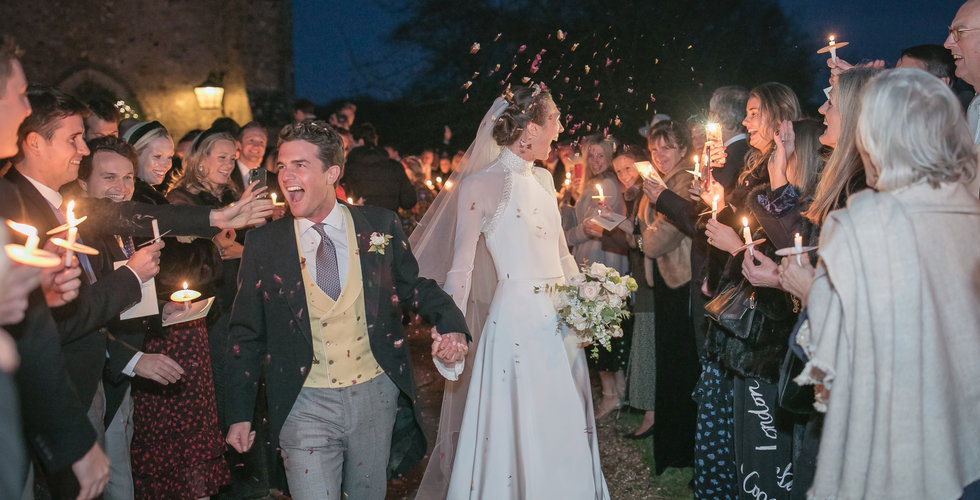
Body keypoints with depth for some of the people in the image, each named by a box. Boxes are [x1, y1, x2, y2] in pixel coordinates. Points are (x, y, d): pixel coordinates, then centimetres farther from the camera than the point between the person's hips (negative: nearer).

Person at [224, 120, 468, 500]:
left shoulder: (380, 226, -2)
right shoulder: (262, 244, -4)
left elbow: (413, 285, 11)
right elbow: (247, 335, 3)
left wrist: (450, 323, -9)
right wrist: (240, 415, 4)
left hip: (376, 396, 2)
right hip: (305, 407, -1)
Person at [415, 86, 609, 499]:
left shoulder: (542, 179, 11)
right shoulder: (480, 184, -10)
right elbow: (460, 268, -9)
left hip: (562, 321, 7)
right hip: (518, 321, -7)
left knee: (565, 433, 15)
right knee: (521, 434, 4)